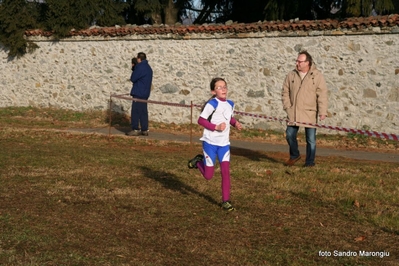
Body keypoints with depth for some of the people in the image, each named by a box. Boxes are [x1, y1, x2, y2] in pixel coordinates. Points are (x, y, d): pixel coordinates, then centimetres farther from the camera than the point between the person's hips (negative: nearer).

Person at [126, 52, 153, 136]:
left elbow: (133, 79, -11)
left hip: (138, 93, -9)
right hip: (145, 93, 9)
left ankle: (135, 130, -6)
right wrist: (134, 68, 8)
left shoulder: (140, 67, -16)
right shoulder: (148, 67, 15)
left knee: (135, 112, -6)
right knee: (143, 112, 10)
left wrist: (134, 68, 4)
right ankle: (144, 130, 12)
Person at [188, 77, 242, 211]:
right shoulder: (212, 103, -16)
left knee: (226, 171, -5)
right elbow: (201, 120, -16)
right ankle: (198, 161, 33)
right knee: (208, 175, 3)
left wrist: (235, 123, 3)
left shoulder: (230, 104, 5)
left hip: (224, 144, 5)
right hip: (210, 142, -5)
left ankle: (225, 201, 4)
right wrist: (216, 127, -25)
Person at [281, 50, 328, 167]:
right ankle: (294, 155, 24)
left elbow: (322, 95, -8)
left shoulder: (317, 76, -4)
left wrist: (322, 112, -16)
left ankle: (310, 161, 13)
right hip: (294, 113, 3)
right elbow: (285, 92, 11)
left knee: (311, 139, 2)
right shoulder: (291, 75, 6)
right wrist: (287, 107, 0)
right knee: (290, 135, 1)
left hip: (310, 113, -3)